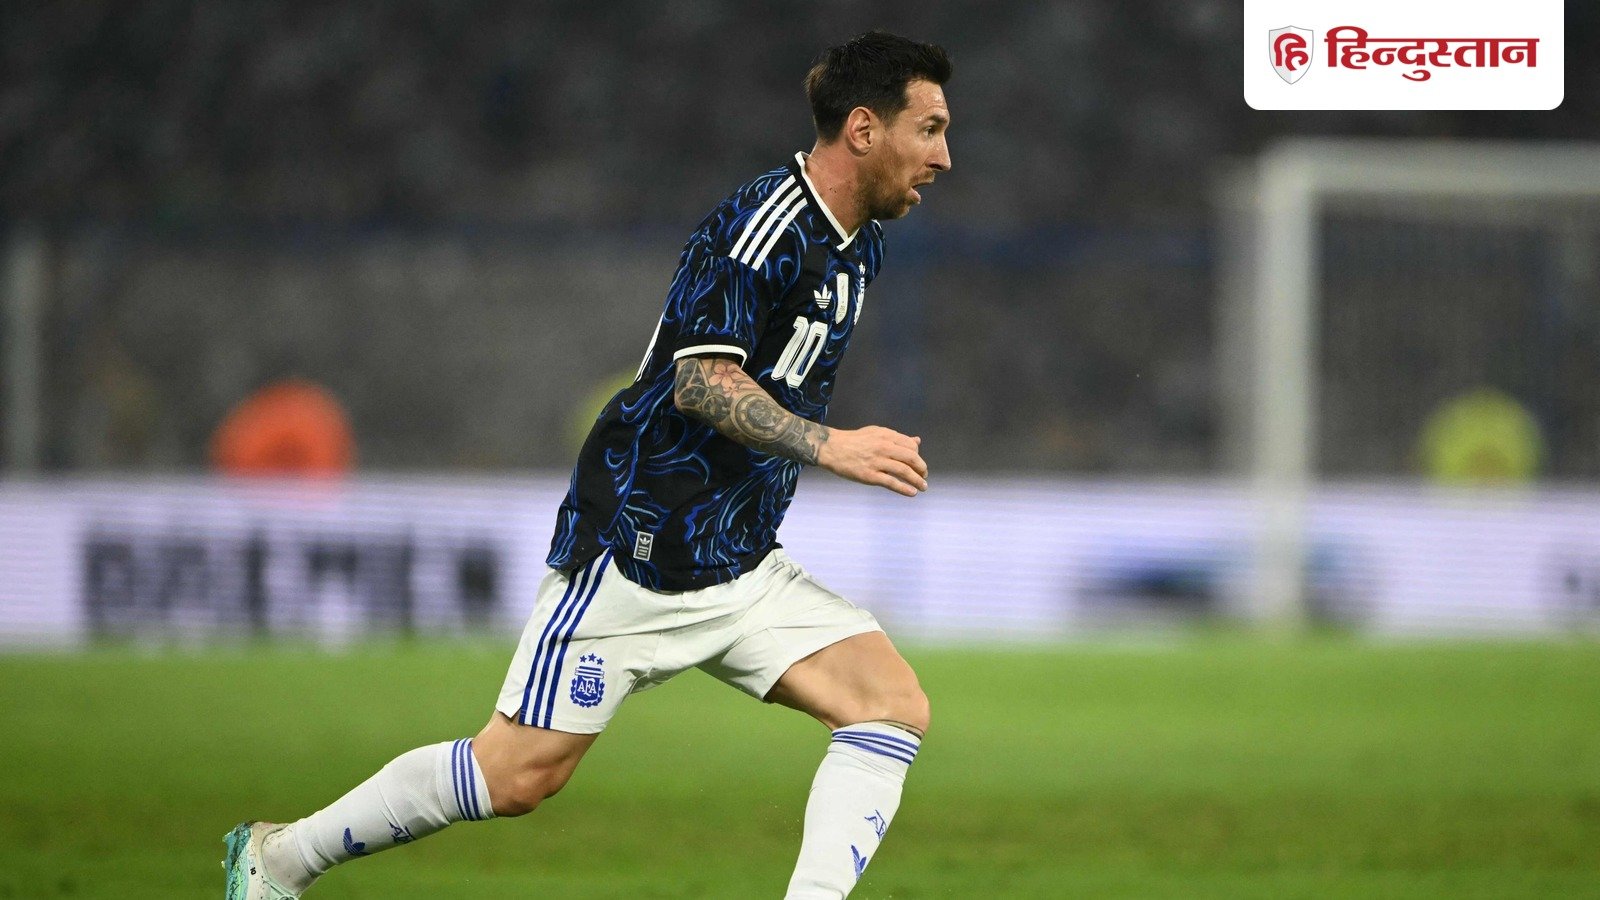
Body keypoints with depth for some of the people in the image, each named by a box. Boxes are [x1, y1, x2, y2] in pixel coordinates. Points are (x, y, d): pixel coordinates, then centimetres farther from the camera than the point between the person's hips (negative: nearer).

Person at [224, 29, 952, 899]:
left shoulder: (858, 246, 11)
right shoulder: (762, 225, -18)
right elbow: (701, 379, -28)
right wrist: (827, 445, -35)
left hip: (738, 566, 9)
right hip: (635, 547, -9)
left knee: (894, 703, -11)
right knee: (518, 773, -4)